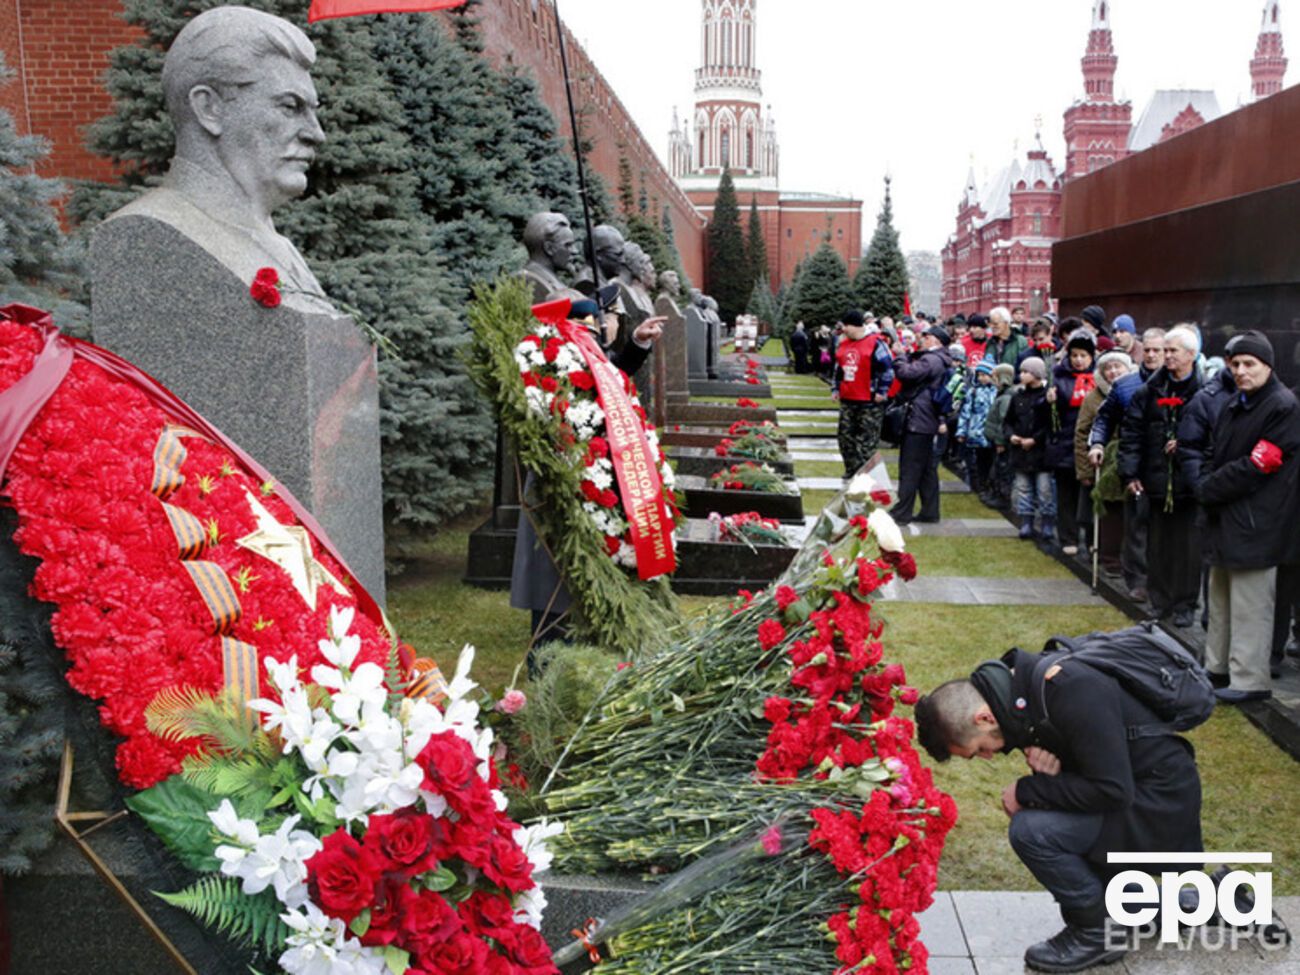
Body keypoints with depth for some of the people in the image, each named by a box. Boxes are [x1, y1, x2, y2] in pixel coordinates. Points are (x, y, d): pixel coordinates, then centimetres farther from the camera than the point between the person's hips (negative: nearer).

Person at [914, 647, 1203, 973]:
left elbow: (1113, 791, -26)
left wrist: (1026, 791, -18)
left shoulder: (1070, 692, -27)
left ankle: (1097, 933, 1)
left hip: (1163, 800, -9)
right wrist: (1047, 771, -12)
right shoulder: (1021, 689, 1)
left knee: (1031, 831, -22)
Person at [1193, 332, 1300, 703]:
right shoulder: (1233, 406, 14)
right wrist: (1206, 485, -1)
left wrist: (1209, 489, -12)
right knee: (1221, 599, 18)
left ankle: (1249, 680, 4)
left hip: (1255, 525, -9)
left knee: (1250, 606, -4)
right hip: (1225, 519, 9)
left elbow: (1258, 465, -19)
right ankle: (1218, 667, 30)